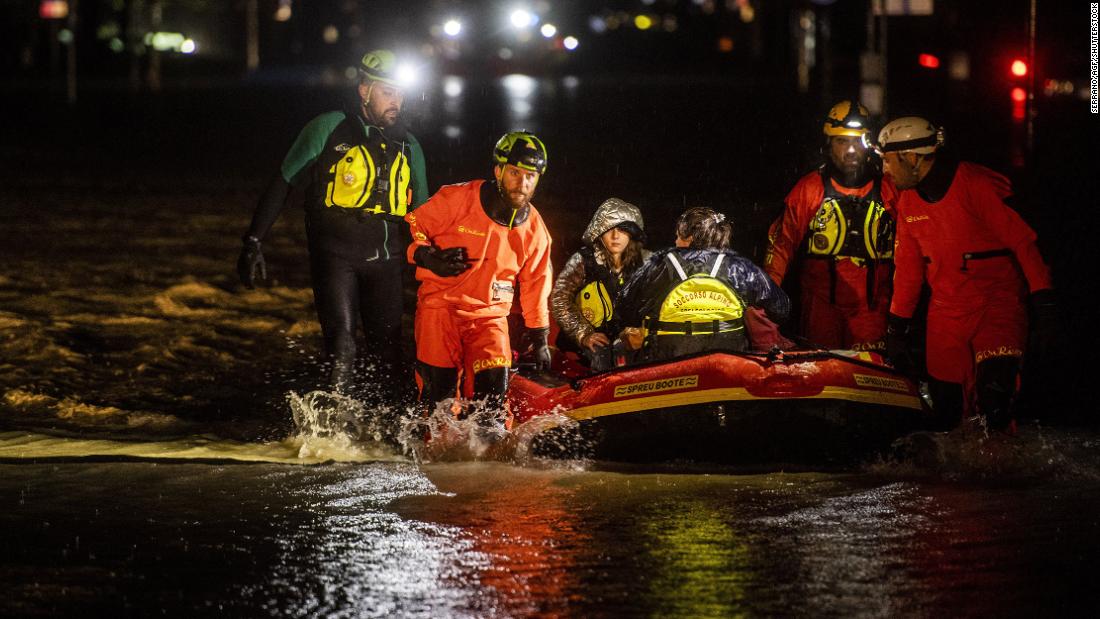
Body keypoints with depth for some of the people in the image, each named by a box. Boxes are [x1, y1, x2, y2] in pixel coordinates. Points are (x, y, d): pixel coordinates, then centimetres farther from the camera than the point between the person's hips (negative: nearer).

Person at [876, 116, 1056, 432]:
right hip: (946, 312, 6)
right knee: (947, 408, 1)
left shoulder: (976, 184, -13)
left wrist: (1043, 298, -18)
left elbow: (1022, 239, -13)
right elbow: (908, 267, 18)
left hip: (997, 304, -6)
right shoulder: (908, 202, 8)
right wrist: (898, 327, 18)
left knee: (994, 406, -19)